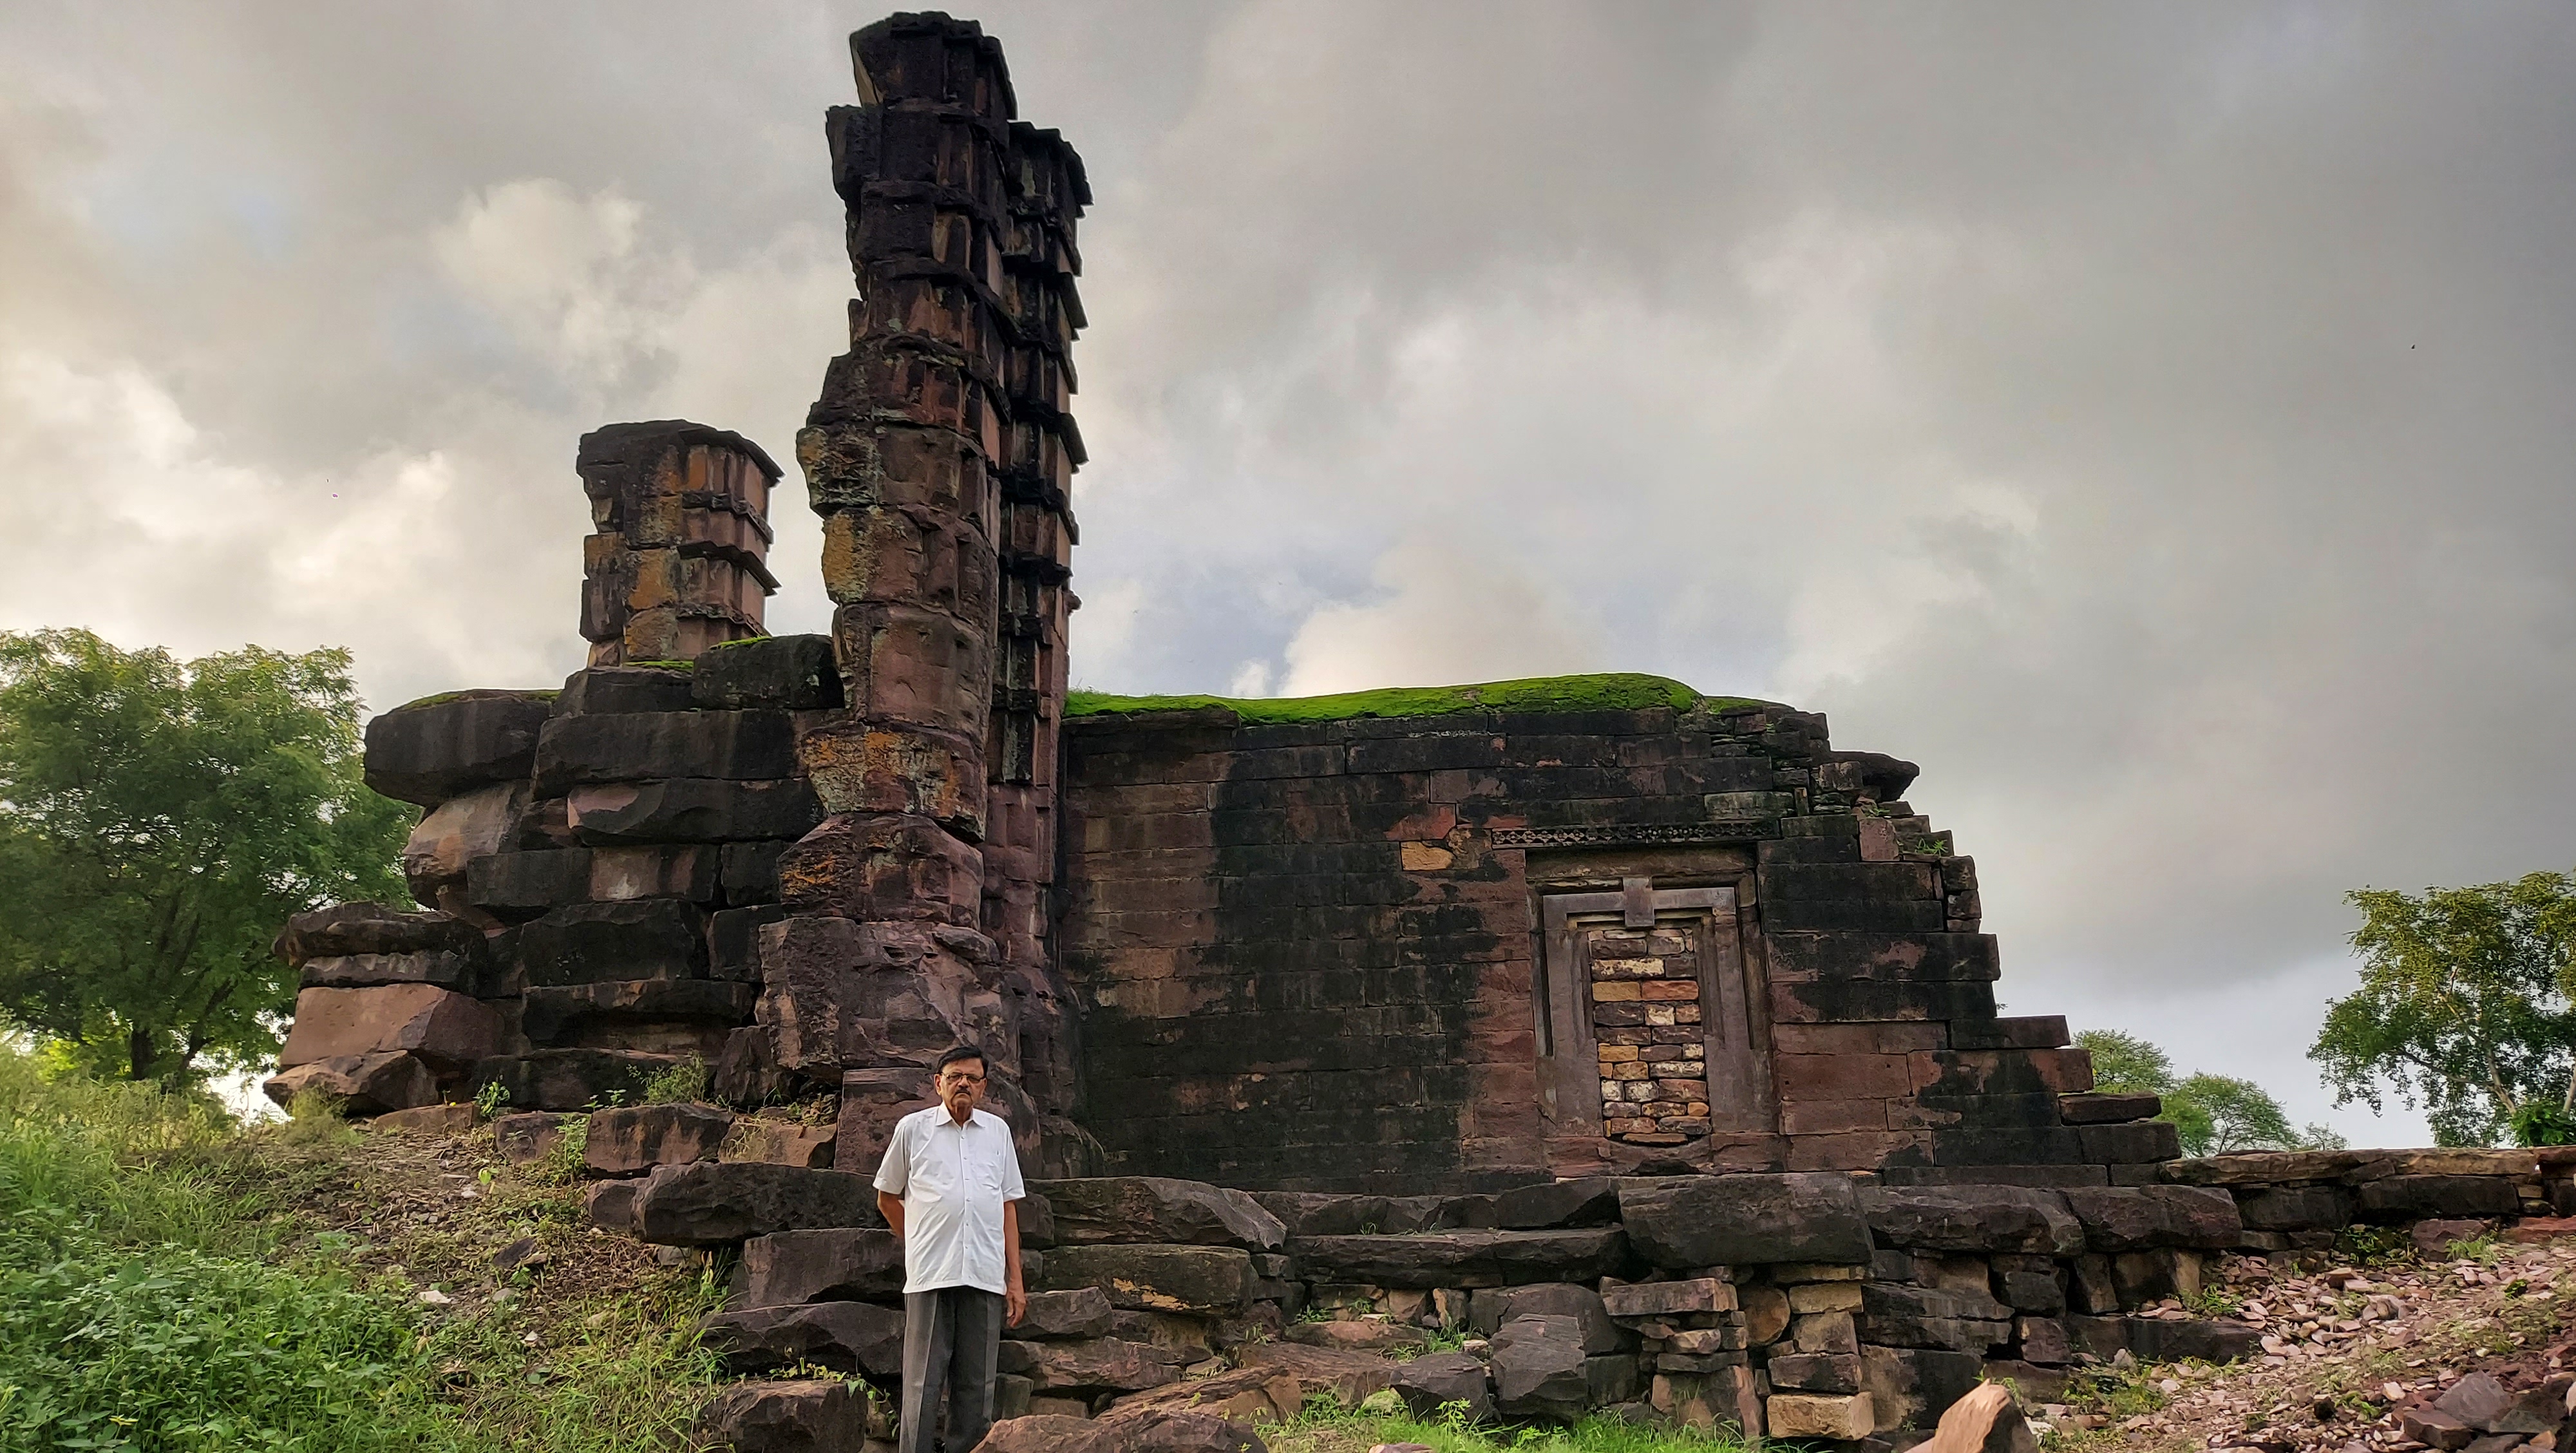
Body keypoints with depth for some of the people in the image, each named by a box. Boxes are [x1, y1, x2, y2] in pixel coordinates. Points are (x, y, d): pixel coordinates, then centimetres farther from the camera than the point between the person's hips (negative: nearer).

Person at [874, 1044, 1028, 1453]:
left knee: (976, 1385, 4)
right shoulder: (912, 1128, 7)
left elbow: (1008, 1205, 15)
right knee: (923, 1384, -4)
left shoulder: (997, 1130, 15)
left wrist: (1015, 1279, 10)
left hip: (985, 1276, 3)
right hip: (930, 1276, -3)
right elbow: (887, 1198, 17)